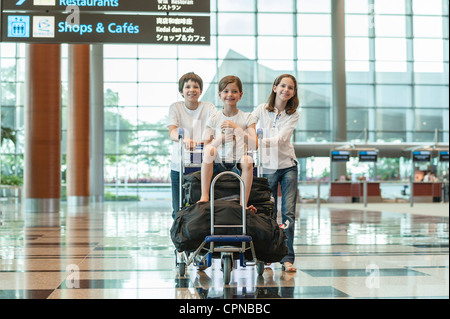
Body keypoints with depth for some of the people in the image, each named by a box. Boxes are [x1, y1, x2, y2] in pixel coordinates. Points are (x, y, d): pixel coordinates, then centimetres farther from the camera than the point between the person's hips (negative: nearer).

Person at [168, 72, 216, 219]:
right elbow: (172, 132, -12)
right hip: (179, 166, 0)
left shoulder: (208, 107, 6)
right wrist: (184, 139, -35)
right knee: (179, 212, 3)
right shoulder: (175, 108, 4)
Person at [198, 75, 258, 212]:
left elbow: (254, 145, -9)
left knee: (247, 159, -33)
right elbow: (205, 148, 0)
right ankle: (204, 196, -27)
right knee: (210, 150, -28)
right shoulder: (213, 119, 6)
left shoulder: (247, 118, 5)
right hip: (217, 165, 1)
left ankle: (243, 203, -27)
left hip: (238, 166, -1)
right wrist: (221, 138, -18)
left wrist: (236, 128, -17)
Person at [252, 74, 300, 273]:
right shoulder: (262, 109, 1)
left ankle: (287, 258, -3)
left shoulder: (293, 115, -1)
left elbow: (280, 139, -15)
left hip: (288, 166, 0)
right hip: (267, 167, 0)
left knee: (288, 212, -5)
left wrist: (259, 142, -30)